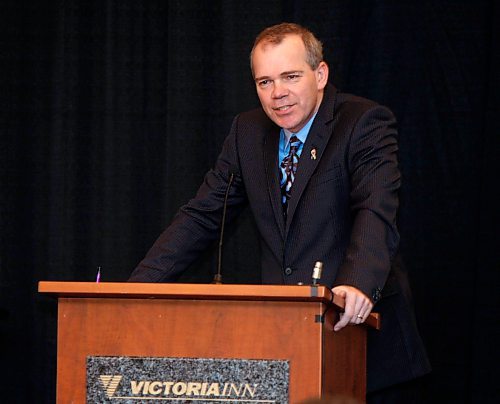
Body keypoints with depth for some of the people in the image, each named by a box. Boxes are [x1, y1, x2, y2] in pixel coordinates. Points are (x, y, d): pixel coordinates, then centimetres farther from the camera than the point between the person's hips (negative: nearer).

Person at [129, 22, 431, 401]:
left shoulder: (366, 123, -8)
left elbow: (376, 211, -23)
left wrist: (359, 283, -43)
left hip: (358, 325, -4)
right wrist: (137, 287, -3)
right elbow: (202, 216, 10)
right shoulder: (248, 132, 10)